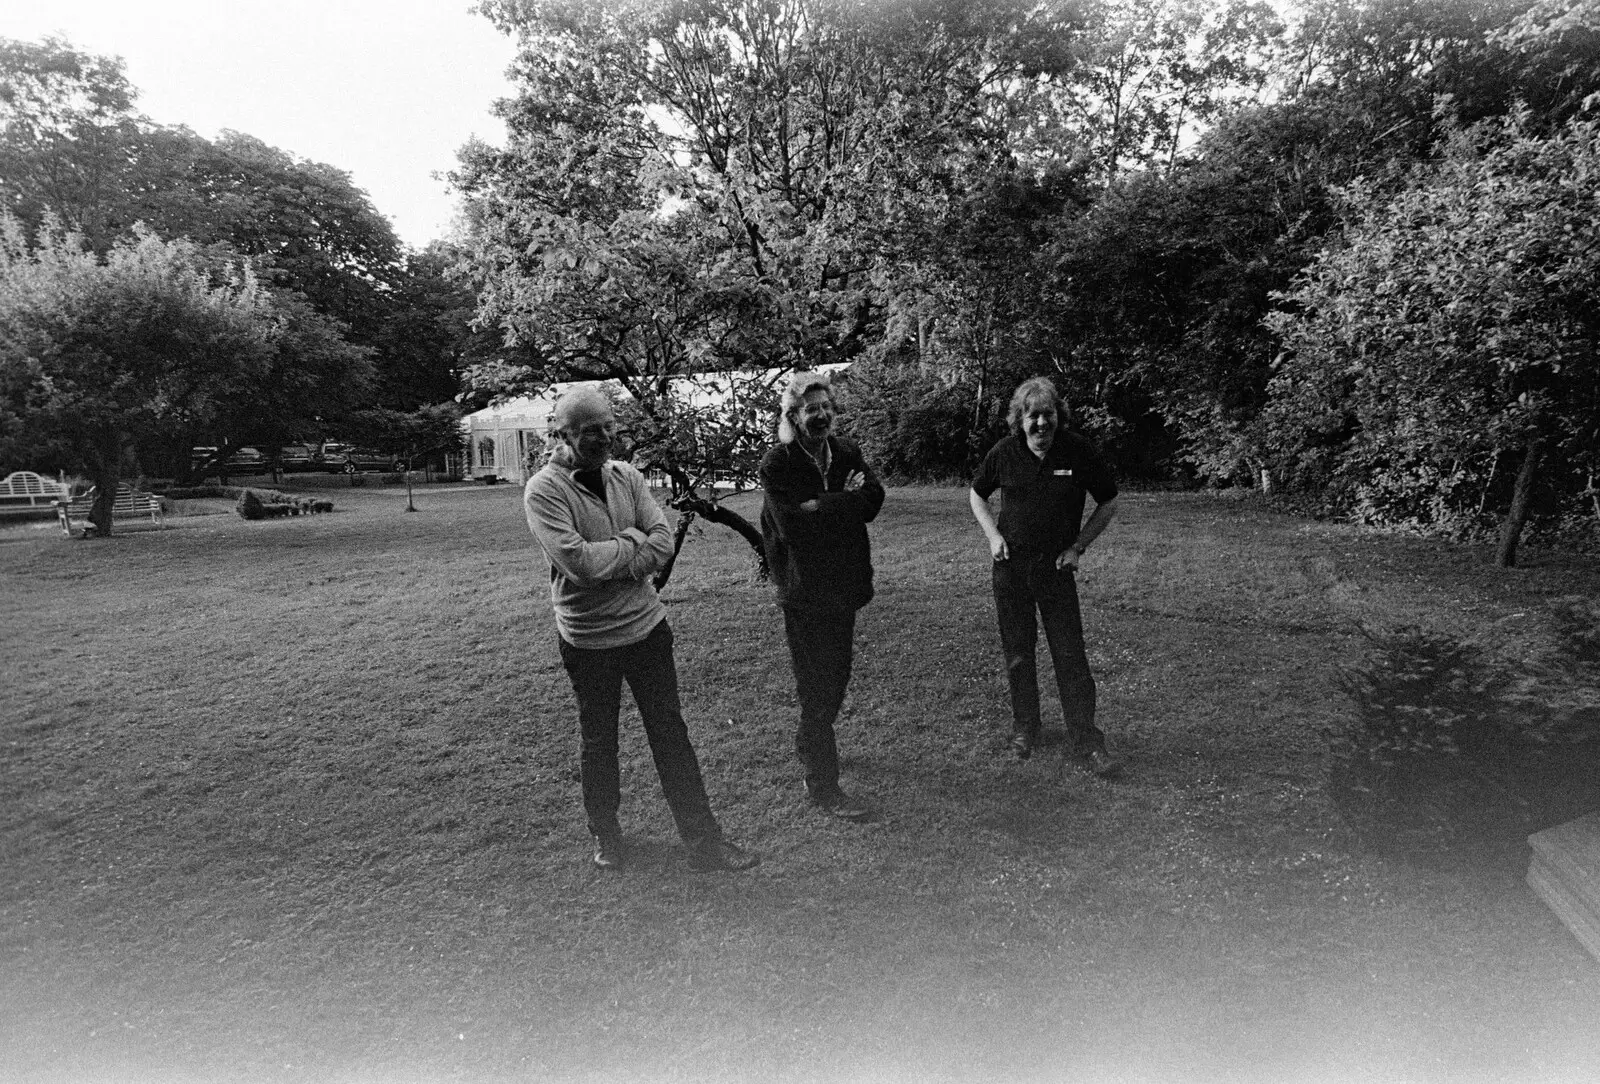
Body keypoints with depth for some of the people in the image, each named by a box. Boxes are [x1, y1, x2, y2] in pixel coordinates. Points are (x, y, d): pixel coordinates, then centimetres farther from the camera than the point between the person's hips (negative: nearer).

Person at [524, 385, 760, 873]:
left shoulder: (626, 476, 2)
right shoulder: (544, 491, -15)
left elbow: (663, 541, -6)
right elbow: (578, 562, -26)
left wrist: (611, 566, -18)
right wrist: (631, 541, -12)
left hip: (646, 625, 4)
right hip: (588, 639, -4)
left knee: (671, 733, 9)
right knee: (598, 741, 14)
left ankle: (703, 840, 19)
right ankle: (605, 834, 36)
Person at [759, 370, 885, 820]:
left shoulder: (847, 453, 6)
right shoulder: (777, 464, -11)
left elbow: (872, 501, -5)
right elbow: (792, 523, -22)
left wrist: (821, 505, -17)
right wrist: (845, 501, -14)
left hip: (843, 585, 6)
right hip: (803, 592, -6)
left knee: (836, 676, 17)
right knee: (816, 687, 0)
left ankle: (810, 746, 42)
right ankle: (822, 786, 11)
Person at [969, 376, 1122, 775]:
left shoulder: (1079, 452, -9)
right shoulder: (1004, 453, -5)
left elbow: (1108, 504, 4)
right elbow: (976, 495, 13)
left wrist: (1078, 546, -5)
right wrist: (993, 535, -2)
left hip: (1057, 566, -1)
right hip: (1011, 566, 1)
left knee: (1071, 656, -3)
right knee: (1018, 654, 10)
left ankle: (1086, 742, 6)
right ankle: (1024, 727, 28)